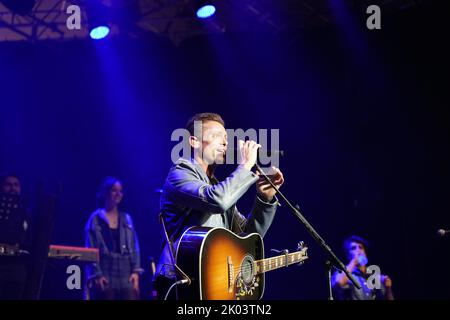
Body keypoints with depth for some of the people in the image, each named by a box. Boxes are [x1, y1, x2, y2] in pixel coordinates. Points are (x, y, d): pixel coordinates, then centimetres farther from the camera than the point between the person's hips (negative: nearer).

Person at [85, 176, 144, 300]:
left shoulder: (126, 219, 15)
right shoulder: (96, 219, 4)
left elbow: (134, 247, 12)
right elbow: (91, 249, -2)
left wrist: (136, 271, 0)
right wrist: (96, 274, -11)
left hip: (126, 276, 3)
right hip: (105, 276, -3)